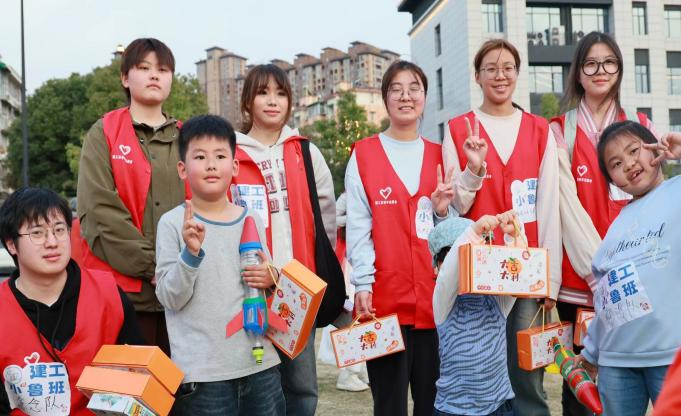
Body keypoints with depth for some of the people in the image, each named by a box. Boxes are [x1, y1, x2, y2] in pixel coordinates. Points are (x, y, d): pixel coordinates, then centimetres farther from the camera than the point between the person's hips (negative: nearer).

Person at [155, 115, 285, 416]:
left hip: (260, 362, 4)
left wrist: (270, 279, -2)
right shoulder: (173, 223, -5)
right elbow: (170, 298, -9)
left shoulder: (251, 219, 7)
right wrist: (190, 253, -22)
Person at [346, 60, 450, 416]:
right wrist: (363, 284, -10)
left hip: (434, 296, 3)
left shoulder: (438, 156, 13)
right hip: (385, 297, -3)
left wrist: (443, 211, -5)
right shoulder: (363, 154, 3)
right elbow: (358, 226, -3)